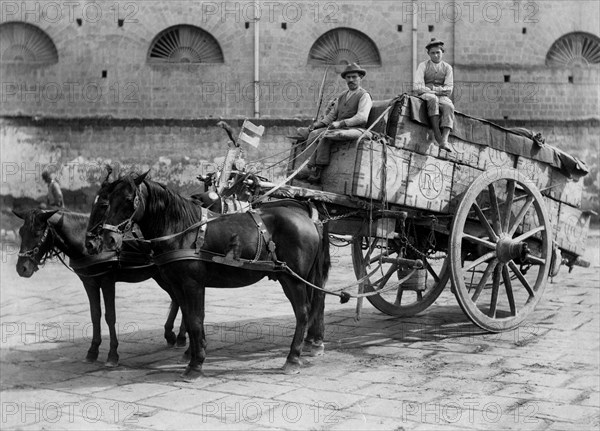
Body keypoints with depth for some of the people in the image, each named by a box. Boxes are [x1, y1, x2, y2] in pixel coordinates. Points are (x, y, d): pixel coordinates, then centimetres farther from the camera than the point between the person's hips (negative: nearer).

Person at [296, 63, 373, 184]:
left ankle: (318, 171, -30)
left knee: (325, 135, -31)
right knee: (314, 134, -16)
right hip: (337, 128, 7)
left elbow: (362, 117, -15)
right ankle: (312, 168, -27)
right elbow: (332, 115, 24)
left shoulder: (364, 96, -1)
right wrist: (318, 124, 5)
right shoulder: (342, 96, 24)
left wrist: (341, 123, -24)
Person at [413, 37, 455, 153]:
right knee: (433, 99, -39)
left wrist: (434, 89, -12)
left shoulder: (447, 68, 11)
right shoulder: (423, 66, 7)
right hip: (425, 95, -2)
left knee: (449, 106, -33)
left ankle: (444, 140, -47)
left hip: (442, 96, 2)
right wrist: (430, 91, -14)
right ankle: (437, 137, -44)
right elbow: (417, 87, -5)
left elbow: (449, 89, 1)